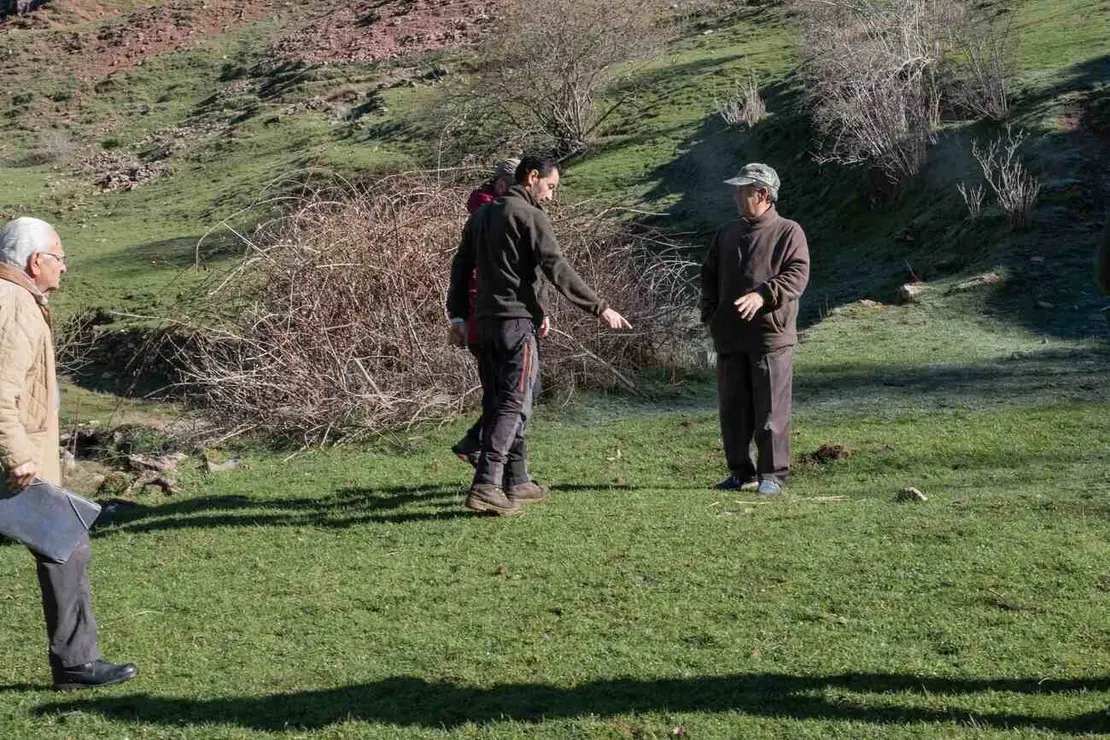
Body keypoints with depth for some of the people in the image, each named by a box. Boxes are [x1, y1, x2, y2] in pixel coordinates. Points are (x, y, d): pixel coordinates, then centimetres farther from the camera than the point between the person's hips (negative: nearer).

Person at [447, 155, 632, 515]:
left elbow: (460, 265, 17)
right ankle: (485, 486, -17)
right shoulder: (531, 217, -8)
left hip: (484, 320, 8)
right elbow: (558, 270, -16)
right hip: (516, 320, -8)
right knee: (514, 404, -8)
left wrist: (458, 315, 17)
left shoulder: (481, 215, 17)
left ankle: (516, 482, 20)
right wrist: (600, 308, -15)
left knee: (495, 403, 12)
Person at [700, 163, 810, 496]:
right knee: (732, 409, 8)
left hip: (771, 335, -6)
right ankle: (741, 472, 19)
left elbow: (797, 275, -13)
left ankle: (773, 474, 4)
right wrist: (710, 313, 7)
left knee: (771, 410, -4)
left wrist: (763, 295, -26)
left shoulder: (788, 232, 0)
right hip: (730, 336, 6)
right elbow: (709, 276, 21)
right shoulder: (727, 233, 18)